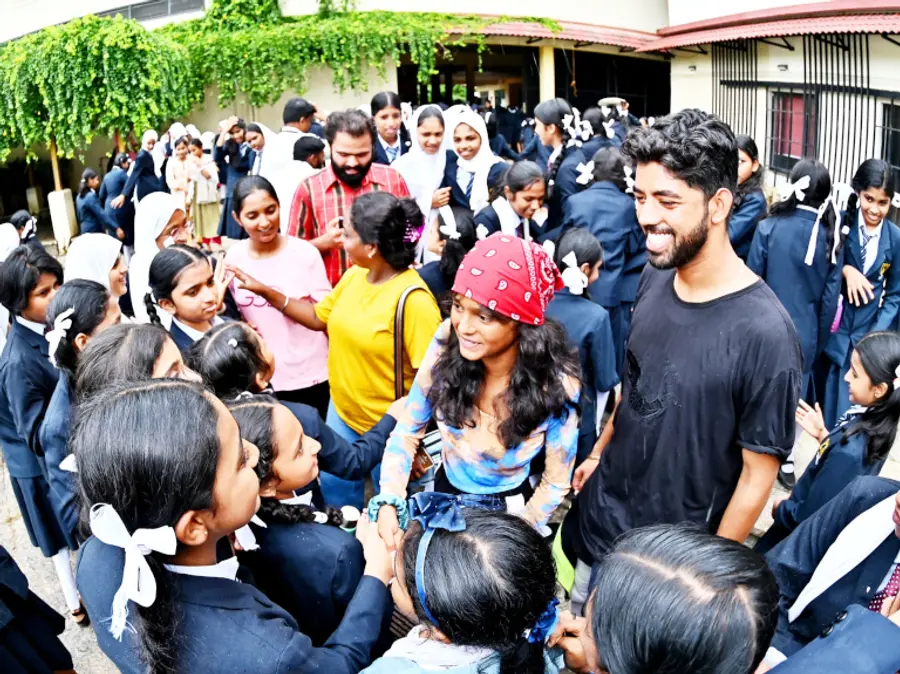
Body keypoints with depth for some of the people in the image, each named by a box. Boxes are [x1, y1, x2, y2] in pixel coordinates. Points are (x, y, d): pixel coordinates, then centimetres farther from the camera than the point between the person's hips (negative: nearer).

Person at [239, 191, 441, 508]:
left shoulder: (413, 300, -28)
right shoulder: (353, 275, -4)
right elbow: (319, 317, 11)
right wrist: (265, 291, 3)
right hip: (341, 413, 8)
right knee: (335, 489, 27)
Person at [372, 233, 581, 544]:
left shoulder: (556, 386, -27)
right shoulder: (447, 345, -22)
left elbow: (555, 483, -12)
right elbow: (407, 432, -9)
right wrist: (388, 503, -21)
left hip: (508, 509, -2)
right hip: (444, 493, 2)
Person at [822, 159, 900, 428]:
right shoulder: (838, 222, -7)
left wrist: (876, 336, -5)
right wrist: (845, 269, -21)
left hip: (867, 336, 1)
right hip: (829, 330, -1)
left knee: (849, 411, 1)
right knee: (823, 405, 7)